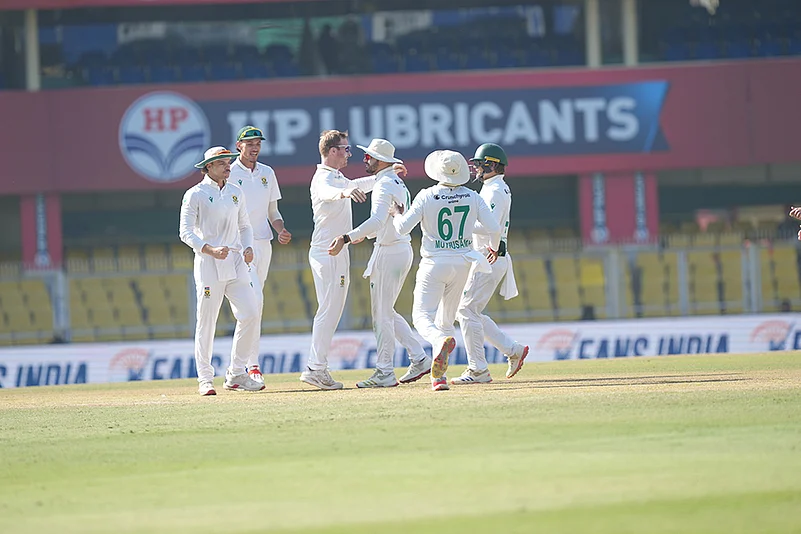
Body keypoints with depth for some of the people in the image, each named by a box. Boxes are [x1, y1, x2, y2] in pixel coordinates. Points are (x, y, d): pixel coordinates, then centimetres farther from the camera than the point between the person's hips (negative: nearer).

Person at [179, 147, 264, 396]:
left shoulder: (235, 192, 14)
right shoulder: (195, 195, -3)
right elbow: (186, 232, -8)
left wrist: (248, 247, 2)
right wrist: (210, 250, -22)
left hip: (235, 263, 5)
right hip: (208, 264, -5)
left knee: (250, 314, -5)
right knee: (206, 322, -3)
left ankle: (236, 375, 6)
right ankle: (205, 379, 5)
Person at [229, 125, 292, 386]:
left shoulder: (267, 174, 14)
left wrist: (281, 230, 1)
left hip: (263, 242, 6)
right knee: (255, 299, -18)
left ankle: (240, 365, 14)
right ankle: (253, 365, -18)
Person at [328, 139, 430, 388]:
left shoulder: (385, 185, -16)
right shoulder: (397, 183, 16)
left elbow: (378, 220, -32)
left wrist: (347, 238, -38)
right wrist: (363, 235, 30)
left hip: (390, 253, -10)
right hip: (401, 248, 10)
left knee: (382, 314, -5)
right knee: (386, 312, 16)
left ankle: (384, 373, -3)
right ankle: (419, 358, 13)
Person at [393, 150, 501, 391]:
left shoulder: (427, 197, -11)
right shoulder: (472, 197, -2)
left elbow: (402, 227, -12)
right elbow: (494, 229, -4)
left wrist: (398, 214, 10)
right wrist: (494, 248, 18)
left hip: (434, 264, -4)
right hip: (462, 263, 4)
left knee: (422, 315, -4)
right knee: (446, 319, 15)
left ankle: (441, 341, -38)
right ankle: (439, 375, 9)